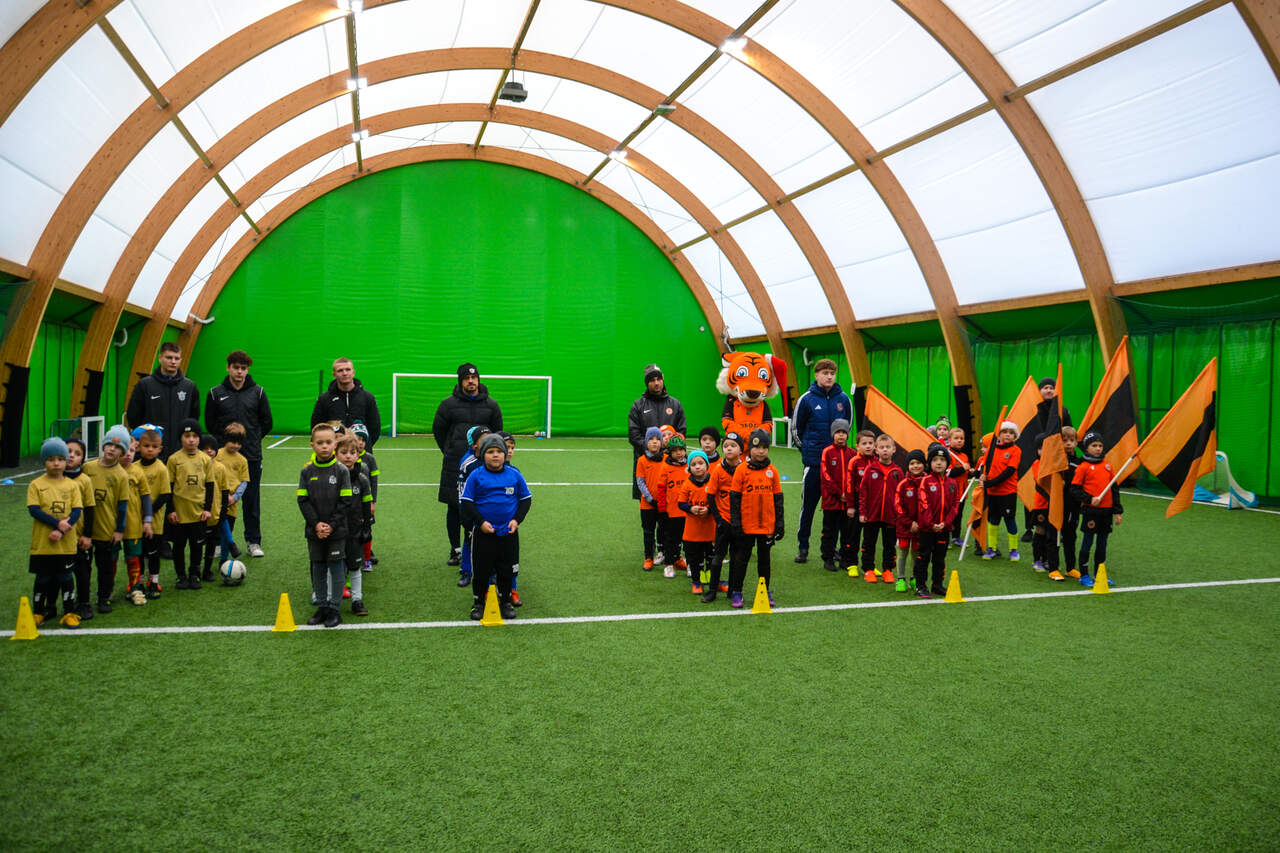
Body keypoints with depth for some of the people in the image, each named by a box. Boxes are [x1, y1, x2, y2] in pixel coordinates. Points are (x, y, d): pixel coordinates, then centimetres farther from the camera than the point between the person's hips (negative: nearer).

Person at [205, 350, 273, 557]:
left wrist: (252, 437, 3)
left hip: (252, 456, 0)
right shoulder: (216, 393, 4)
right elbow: (210, 423, 9)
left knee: (252, 499, 5)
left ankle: (253, 541, 14)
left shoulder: (257, 392, 4)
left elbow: (267, 422, 9)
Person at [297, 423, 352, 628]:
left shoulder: (341, 470, -5)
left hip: (336, 530, -2)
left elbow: (345, 502, -6)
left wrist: (332, 525, -14)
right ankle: (322, 607, 24)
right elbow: (303, 500, -1)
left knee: (336, 568, 2)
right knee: (318, 569, 11)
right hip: (314, 530, 3)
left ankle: (334, 609, 12)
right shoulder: (307, 471, 1)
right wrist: (316, 524, -11)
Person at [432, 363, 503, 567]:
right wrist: (450, 453, 13)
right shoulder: (448, 404, 2)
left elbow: (498, 432, 16)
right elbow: (438, 430, 13)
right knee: (454, 508, 5)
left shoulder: (491, 405, 6)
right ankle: (456, 550, 17)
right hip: (454, 467, 0)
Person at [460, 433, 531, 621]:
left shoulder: (514, 475, -1)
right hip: (483, 533, -2)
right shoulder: (476, 476, -7)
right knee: (481, 570, 8)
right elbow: (465, 501, -4)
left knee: (506, 570, 13)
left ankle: (506, 601, 28)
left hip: (508, 532, 2)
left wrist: (517, 520, -4)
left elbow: (526, 499, 8)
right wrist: (480, 521, -12)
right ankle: (478, 602, 25)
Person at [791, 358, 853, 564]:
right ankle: (803, 546, 14)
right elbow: (796, 429, 5)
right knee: (808, 504, 3)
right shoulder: (806, 399, -5)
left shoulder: (844, 399, 2)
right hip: (813, 462, -2)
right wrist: (807, 450, 6)